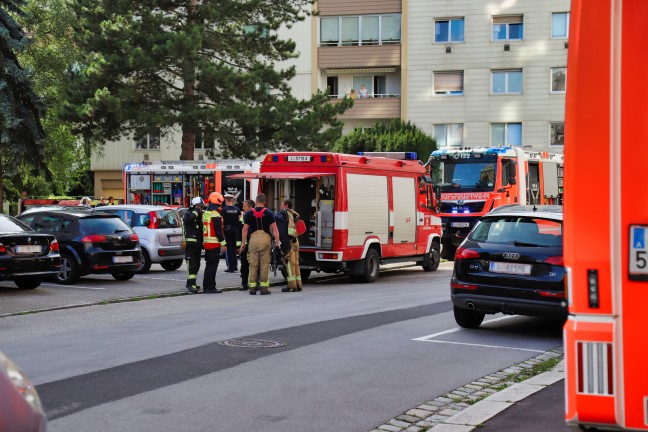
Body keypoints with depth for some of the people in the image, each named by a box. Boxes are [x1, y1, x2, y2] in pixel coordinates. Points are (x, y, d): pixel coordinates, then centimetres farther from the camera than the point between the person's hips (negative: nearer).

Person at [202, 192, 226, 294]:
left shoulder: (205, 214, 13)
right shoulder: (215, 215, -15)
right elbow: (218, 231, -18)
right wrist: (223, 243, -15)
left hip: (206, 243, 9)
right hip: (214, 243, -9)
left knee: (208, 265, 14)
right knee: (213, 265, -6)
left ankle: (206, 286, 17)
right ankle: (210, 287, -6)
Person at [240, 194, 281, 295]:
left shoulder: (249, 213, 4)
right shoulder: (269, 213, 1)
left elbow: (245, 229, 3)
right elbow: (274, 229, -4)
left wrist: (243, 243, 9)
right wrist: (277, 241, 1)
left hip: (253, 238, 1)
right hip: (265, 238, -1)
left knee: (253, 264, 6)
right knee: (265, 264, 2)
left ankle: (252, 287, 7)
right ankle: (264, 287, 0)